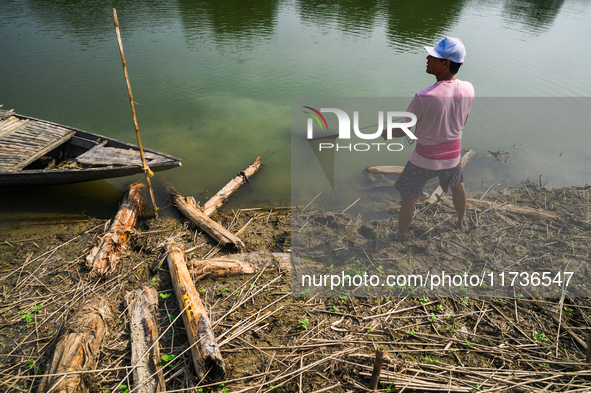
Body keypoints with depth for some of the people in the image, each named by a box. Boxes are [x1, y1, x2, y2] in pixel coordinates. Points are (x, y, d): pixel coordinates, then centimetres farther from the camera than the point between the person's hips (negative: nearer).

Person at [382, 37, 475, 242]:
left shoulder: (424, 97, -28)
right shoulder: (468, 89, -11)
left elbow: (402, 131, -16)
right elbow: (463, 122, 6)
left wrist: (384, 133, 4)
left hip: (425, 158, -5)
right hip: (452, 153, 5)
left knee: (409, 199, 14)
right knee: (457, 185, 32)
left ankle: (400, 237, 31)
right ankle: (462, 222, 55)